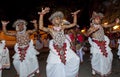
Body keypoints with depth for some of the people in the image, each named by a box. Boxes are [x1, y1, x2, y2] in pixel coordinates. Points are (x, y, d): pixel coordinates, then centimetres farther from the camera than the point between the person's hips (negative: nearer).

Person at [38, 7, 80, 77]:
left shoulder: (63, 27, 1)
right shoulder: (51, 30, -10)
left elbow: (74, 24, 5)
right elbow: (41, 27, -27)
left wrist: (75, 15, -5)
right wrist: (42, 15, -32)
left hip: (65, 48, 3)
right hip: (56, 50, -3)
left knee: (75, 60, -3)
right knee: (57, 67, 1)